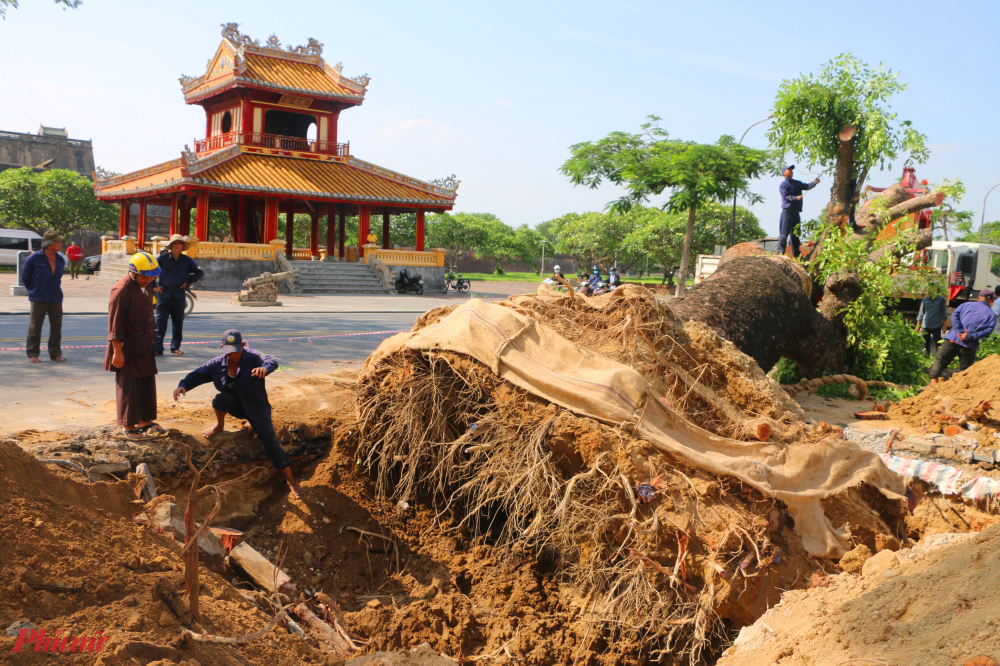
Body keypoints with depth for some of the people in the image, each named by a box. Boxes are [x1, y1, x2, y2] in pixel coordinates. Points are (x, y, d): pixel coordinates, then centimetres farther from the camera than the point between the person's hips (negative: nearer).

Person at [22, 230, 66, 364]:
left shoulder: (60, 260, 6)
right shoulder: (34, 258, -8)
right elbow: (25, 276, 4)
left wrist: (56, 289, 15)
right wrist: (33, 291, 12)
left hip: (56, 298, 4)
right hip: (38, 299, -4)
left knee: (56, 326, 7)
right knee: (35, 327, 1)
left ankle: (55, 353, 17)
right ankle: (33, 354, 10)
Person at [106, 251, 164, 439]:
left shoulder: (146, 285, 9)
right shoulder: (122, 289, -19)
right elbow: (114, 322, -19)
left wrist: (153, 340, 23)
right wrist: (117, 350, -20)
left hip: (145, 347, 9)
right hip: (128, 348, -9)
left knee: (148, 383, 15)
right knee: (129, 387, 1)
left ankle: (145, 421, 27)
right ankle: (129, 427, 10)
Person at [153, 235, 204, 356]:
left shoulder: (187, 260, 5)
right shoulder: (163, 258, 1)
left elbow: (200, 272, 13)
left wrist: (188, 282, 3)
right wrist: (153, 286, 2)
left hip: (179, 296, 2)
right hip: (163, 295, -2)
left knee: (178, 324, 7)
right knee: (160, 322, -6)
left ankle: (175, 347, 19)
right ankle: (158, 349, -6)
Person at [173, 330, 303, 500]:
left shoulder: (253, 357, -18)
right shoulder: (217, 364, -4)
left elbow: (272, 361, -37)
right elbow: (197, 375, -2)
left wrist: (265, 368, -62)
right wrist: (183, 386, -23)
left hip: (257, 407, -3)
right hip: (236, 407, 3)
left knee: (270, 442, -14)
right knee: (220, 398, -31)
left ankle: (291, 481, -1)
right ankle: (219, 426, 1)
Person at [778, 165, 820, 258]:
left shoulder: (797, 183, 19)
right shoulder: (783, 184, -1)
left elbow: (806, 186, 6)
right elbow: (786, 196, -12)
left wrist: (815, 182, -12)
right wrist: (796, 198, -27)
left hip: (796, 212, 7)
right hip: (787, 211, -7)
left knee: (795, 235, 11)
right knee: (784, 234, -10)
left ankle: (796, 255, 16)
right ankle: (780, 253, -11)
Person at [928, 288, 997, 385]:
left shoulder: (967, 305, 13)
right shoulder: (992, 315, 8)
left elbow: (955, 315, -1)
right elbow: (988, 330, -7)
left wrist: (959, 331, -8)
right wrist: (969, 336, -12)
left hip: (953, 338, 1)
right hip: (969, 345, -1)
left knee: (940, 360, 8)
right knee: (964, 370, 9)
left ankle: (934, 380, -5)